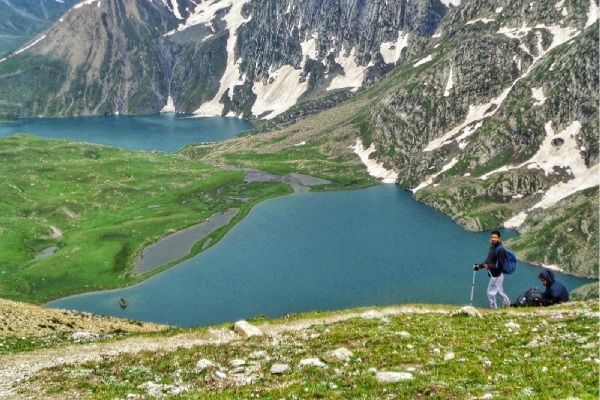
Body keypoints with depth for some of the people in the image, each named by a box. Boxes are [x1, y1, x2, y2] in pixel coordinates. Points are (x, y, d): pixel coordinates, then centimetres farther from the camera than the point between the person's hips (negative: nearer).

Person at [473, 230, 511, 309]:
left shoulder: (500, 250, -18)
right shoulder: (492, 247, 8)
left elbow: (500, 265, -21)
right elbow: (488, 261, 15)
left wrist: (489, 266, -28)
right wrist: (479, 266, 7)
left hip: (497, 275, -9)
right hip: (494, 274, 9)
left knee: (491, 292, -1)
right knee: (500, 292, 20)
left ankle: (493, 308, 11)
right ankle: (507, 305, 33)